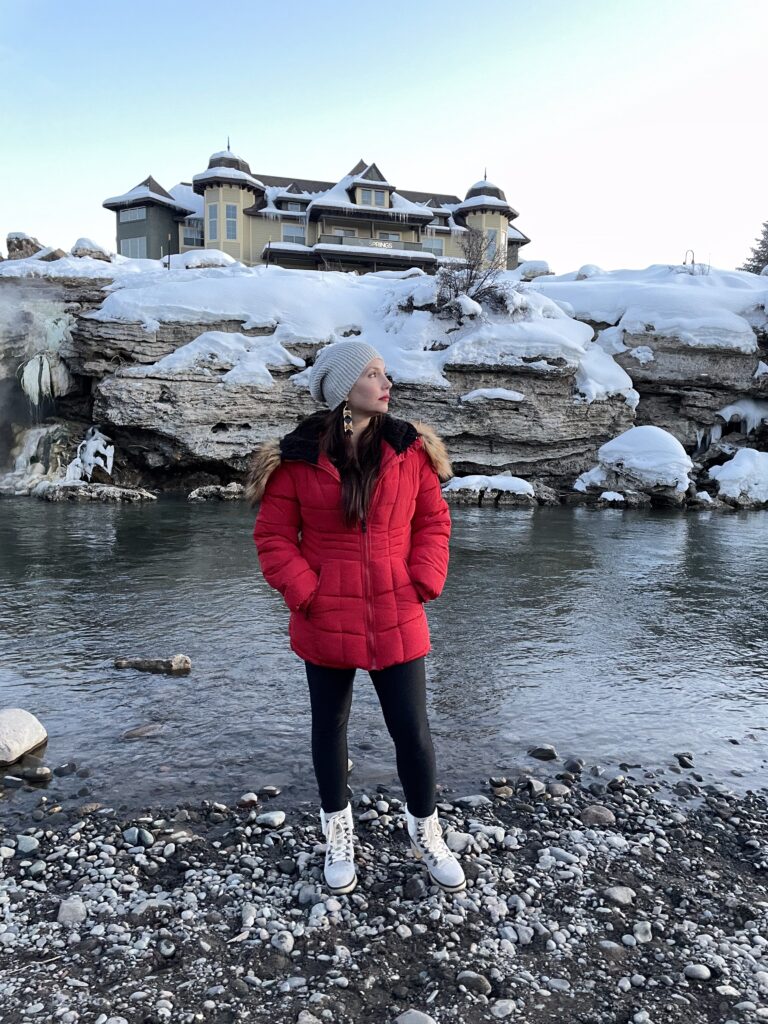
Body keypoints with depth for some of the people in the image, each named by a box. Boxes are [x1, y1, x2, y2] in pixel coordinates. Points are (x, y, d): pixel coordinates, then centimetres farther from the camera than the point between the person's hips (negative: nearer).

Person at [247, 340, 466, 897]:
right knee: (330, 727, 16)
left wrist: (424, 583, -6)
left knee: (413, 731, 7)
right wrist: (307, 594, -12)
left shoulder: (410, 447, -1)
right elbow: (274, 537, -3)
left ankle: (427, 832, 33)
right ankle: (339, 835, 39)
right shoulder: (297, 457, -8)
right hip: (326, 622, -1)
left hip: (398, 620, 1)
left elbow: (433, 520, 4)